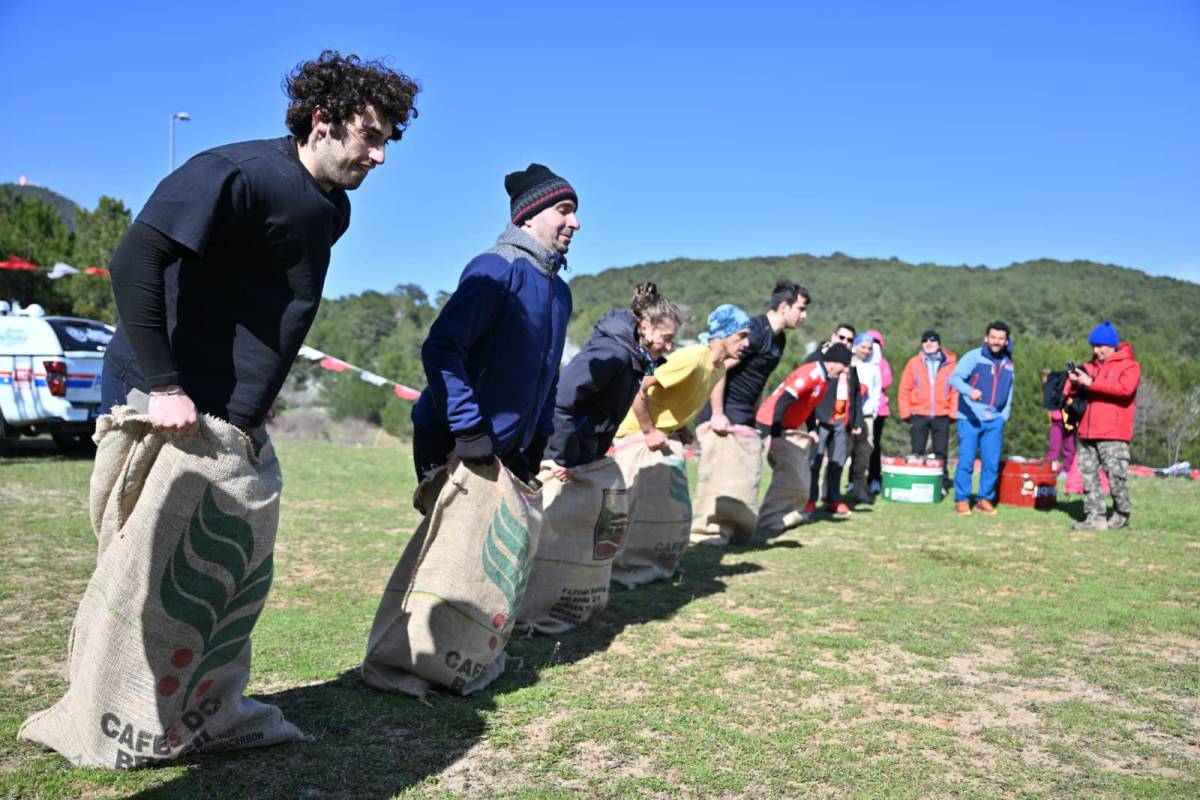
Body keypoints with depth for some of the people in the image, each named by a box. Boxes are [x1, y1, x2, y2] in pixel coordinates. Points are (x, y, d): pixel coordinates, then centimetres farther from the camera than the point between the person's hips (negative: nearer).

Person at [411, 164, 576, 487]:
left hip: (510, 449, 8)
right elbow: (439, 349, -24)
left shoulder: (560, 290, 12)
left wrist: (539, 439, 14)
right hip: (452, 446, -8)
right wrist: (469, 431, -25)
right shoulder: (499, 268, -15)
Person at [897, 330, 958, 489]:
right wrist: (906, 414, -3)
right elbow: (904, 390, 3)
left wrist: (953, 413, -7)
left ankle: (942, 484, 11)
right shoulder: (914, 363, 4)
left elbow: (956, 390, 1)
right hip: (918, 415, 0)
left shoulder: (951, 363, 3)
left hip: (942, 416, 0)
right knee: (917, 453, 4)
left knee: (940, 453, 5)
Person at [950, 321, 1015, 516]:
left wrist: (1004, 416, 9)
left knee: (992, 462, 2)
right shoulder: (974, 356, -4)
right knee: (966, 461, -6)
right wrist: (969, 391, -34)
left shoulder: (1008, 364, 14)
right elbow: (955, 377, -15)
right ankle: (961, 500, 4)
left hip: (995, 421, 4)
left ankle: (985, 499, 15)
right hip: (970, 418, -4)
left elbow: (1008, 393, 21)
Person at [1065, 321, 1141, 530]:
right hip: (1088, 432, 6)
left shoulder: (1129, 365, 1)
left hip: (1113, 435, -6)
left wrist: (1091, 382, -18)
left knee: (1116, 475, -5)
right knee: (1088, 474, 4)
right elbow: (1072, 390, 18)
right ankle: (1095, 517, 8)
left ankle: (1122, 514, 13)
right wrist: (1074, 382, -7)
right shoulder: (1092, 365, 19)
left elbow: (1125, 387, -18)